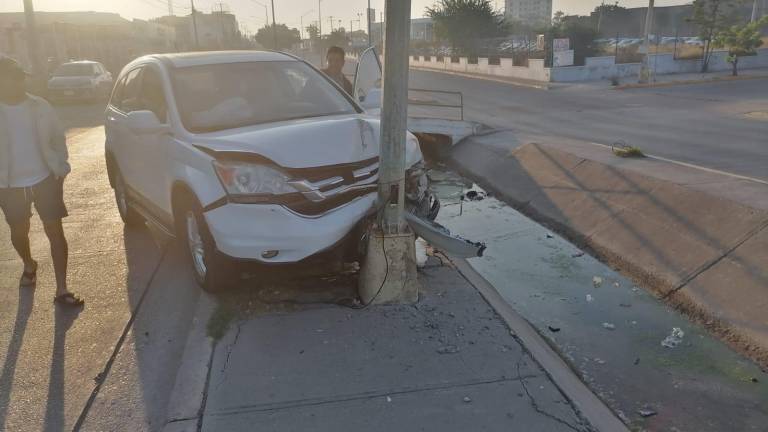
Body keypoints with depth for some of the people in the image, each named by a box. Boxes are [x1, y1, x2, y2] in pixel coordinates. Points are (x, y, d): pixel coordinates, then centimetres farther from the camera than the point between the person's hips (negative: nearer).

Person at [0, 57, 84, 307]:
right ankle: (29, 266, 49)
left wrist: (60, 169, 1)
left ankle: (61, 290, -1)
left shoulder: (40, 107, -5)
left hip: (44, 179, 0)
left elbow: (58, 138, 5)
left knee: (55, 232, -5)